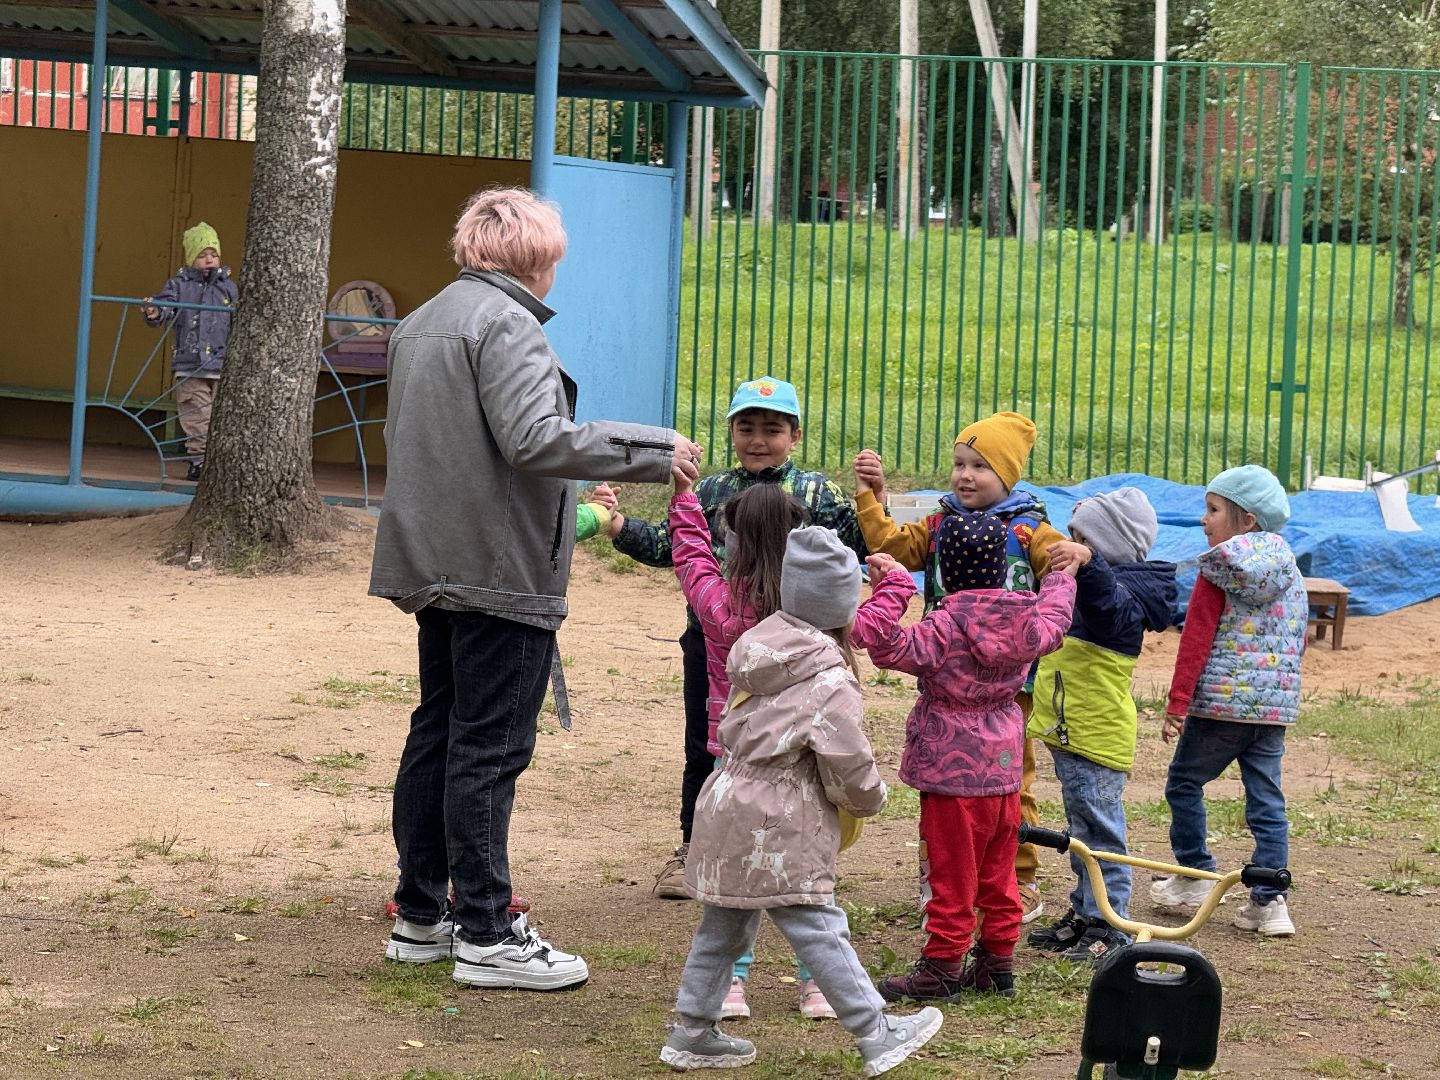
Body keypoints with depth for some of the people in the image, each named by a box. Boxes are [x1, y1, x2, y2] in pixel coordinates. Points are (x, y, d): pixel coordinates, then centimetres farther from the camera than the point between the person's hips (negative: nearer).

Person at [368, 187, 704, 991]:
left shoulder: (421, 323, 15)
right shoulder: (507, 323, -15)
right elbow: (535, 439, -25)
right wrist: (653, 450, -17)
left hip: (434, 564, 9)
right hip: (501, 570, -9)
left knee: (437, 734, 15)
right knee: (489, 748, -5)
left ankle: (421, 915, 21)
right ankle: (486, 934, -2)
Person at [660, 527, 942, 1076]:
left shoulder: (764, 651, 8)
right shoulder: (829, 684, -15)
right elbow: (851, 770, -14)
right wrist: (871, 799, 9)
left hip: (726, 807, 8)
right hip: (777, 830, -8)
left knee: (721, 927, 17)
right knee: (821, 932, -2)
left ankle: (692, 1034, 24)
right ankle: (877, 1035, 5)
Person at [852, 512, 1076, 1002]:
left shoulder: (945, 628, -20)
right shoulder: (1026, 620, 0)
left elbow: (888, 646, -32)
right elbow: (1053, 625, 24)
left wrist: (893, 587, -26)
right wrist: (1063, 578, 42)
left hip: (953, 771, -6)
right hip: (1004, 768, 6)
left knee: (950, 874, 1)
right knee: (997, 872, 17)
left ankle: (942, 970, 6)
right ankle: (997, 963, 24)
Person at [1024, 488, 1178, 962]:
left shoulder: (1122, 596, -18)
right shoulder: (1082, 589, 15)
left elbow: (1108, 604, -44)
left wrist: (1086, 562, -59)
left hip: (1099, 738, -10)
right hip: (1069, 732, 10)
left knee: (1100, 832, -6)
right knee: (1081, 829, 18)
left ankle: (1108, 926, -1)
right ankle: (1083, 912, 27)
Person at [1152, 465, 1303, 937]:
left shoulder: (1218, 573, -8)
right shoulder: (1290, 570, 9)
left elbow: (1196, 640, -11)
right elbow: (1298, 640, 14)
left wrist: (1177, 703, -9)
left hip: (1220, 702, -5)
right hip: (1275, 705, 5)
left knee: (1184, 784, 13)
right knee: (1267, 801, 5)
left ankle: (1194, 879, 18)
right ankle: (1270, 900, 0)